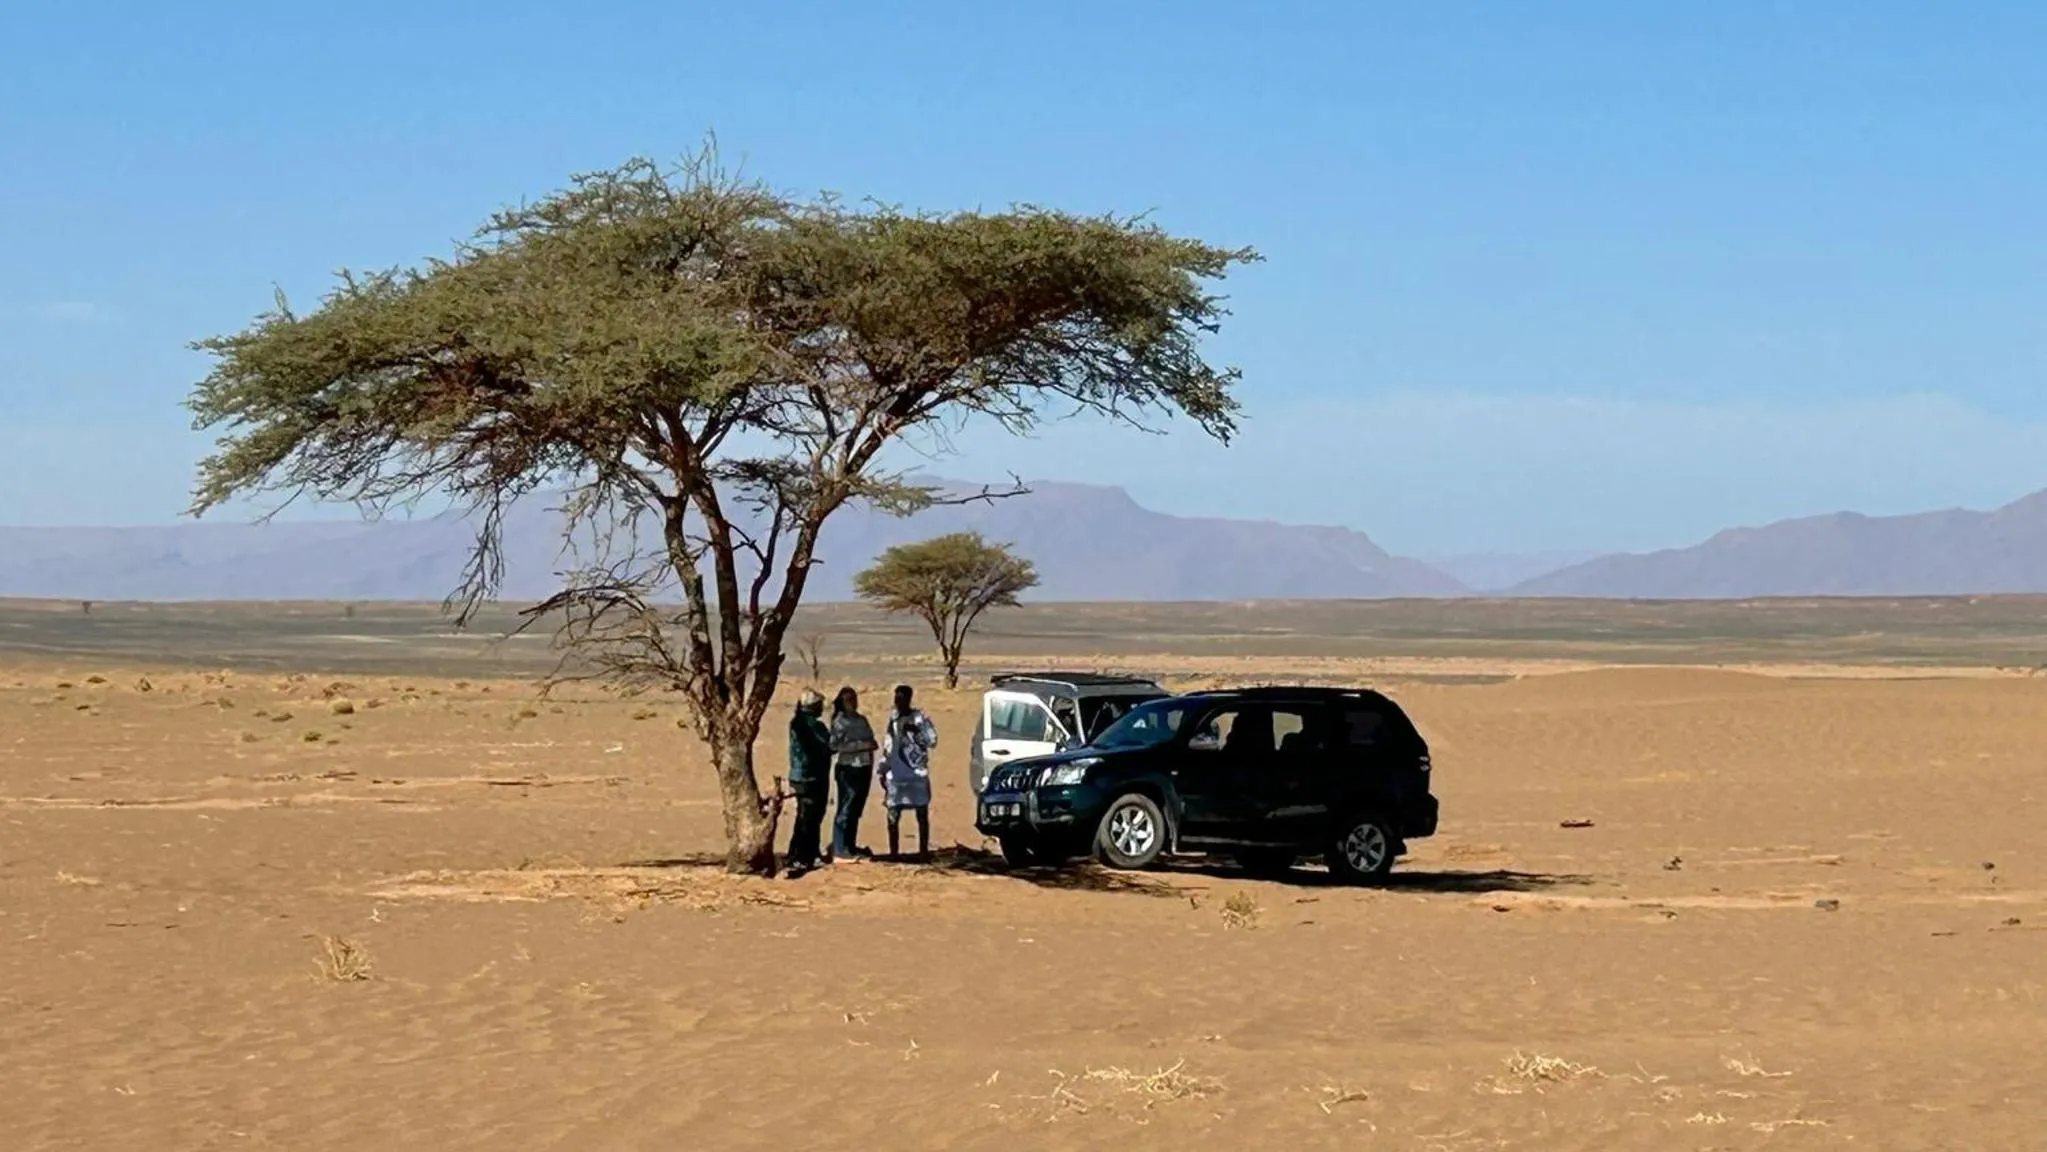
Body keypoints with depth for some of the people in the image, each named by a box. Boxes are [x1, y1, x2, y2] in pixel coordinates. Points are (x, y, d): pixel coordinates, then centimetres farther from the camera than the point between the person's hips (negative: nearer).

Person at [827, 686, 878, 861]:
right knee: (846, 809, -7)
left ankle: (850, 846, 22)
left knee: (856, 809, 13)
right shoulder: (840, 721, -8)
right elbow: (836, 745, -18)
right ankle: (840, 850, -5)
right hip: (848, 768, -8)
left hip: (864, 767, 8)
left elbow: (869, 740, 24)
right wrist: (862, 745, -21)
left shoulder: (861, 720, 16)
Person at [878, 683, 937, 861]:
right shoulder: (893, 718, 12)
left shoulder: (920, 717, -2)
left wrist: (916, 731, -19)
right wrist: (883, 771, 14)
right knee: (893, 815, 2)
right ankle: (894, 851, 8)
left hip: (917, 773, -4)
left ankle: (923, 850, 4)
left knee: (922, 814, -1)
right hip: (895, 775, 4)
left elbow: (933, 740, -6)